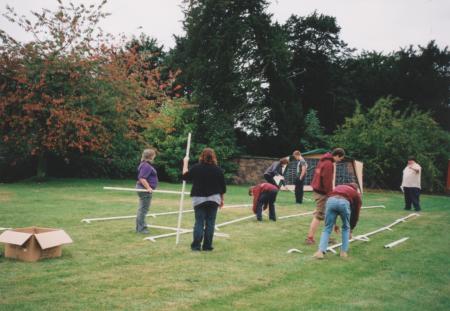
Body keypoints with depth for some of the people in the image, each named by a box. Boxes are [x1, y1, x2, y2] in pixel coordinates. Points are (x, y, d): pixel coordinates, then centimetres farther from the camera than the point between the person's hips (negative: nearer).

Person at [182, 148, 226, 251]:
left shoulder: (196, 168, -7)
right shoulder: (218, 169, -2)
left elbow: (185, 176, 9)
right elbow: (223, 187, 4)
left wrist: (185, 163, 21)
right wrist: (222, 199, 17)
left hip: (199, 199, -1)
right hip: (214, 199, 1)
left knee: (199, 222, 3)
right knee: (210, 223, 5)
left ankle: (196, 245, 3)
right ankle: (207, 246, 8)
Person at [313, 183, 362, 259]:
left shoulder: (338, 187, 43)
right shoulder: (356, 194, 35)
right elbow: (355, 214, 34)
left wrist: (334, 224, 44)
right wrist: (350, 230, 45)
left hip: (331, 200, 2)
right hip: (344, 202, -2)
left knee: (327, 228, 13)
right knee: (346, 228, 24)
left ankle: (321, 251, -2)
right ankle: (344, 251, 22)